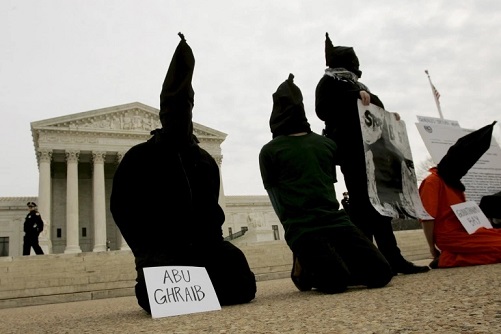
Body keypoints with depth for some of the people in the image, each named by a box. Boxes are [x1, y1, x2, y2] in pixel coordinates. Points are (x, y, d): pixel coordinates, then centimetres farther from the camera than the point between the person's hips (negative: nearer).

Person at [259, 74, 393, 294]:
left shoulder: (326, 144, 19)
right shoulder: (270, 151, 5)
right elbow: (277, 200, 4)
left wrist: (326, 214, 14)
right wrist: (297, 223, 0)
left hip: (335, 219, 5)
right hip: (301, 227, -4)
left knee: (380, 273, -13)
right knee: (335, 282, -26)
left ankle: (323, 265, 13)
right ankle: (305, 270, 9)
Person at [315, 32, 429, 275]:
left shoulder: (357, 85, 29)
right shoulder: (329, 82, 6)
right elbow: (323, 110, -11)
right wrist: (355, 96, -17)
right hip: (352, 149, -8)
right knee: (362, 201, -13)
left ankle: (391, 258, 9)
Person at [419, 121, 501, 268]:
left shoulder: (452, 181, 18)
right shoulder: (432, 181, -11)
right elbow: (427, 218, -15)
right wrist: (433, 248, -12)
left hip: (464, 231, 9)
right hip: (451, 236, -9)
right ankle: (449, 259, -14)